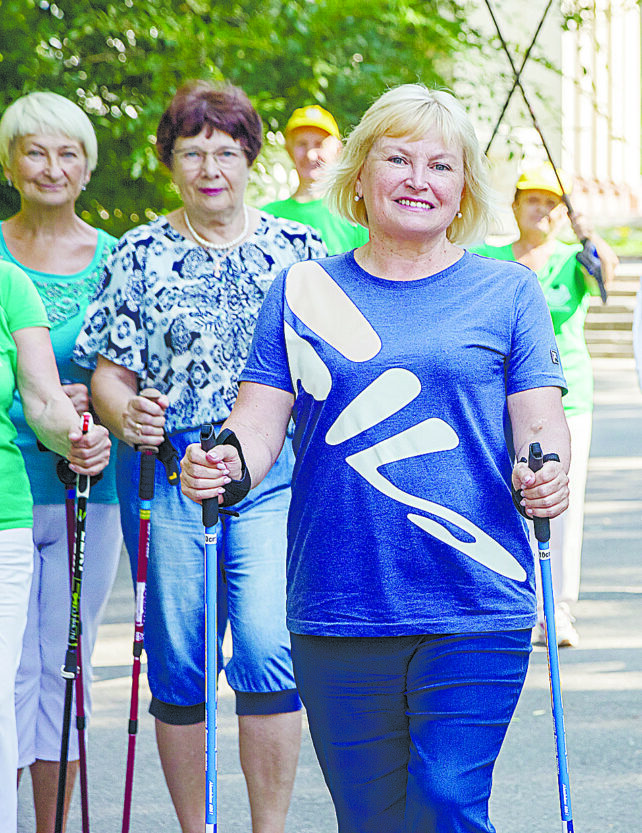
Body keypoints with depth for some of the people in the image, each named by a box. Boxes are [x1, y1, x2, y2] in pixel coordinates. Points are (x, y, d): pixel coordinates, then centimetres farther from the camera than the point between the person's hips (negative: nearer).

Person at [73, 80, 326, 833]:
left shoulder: (299, 249, 9)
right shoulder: (139, 255, 8)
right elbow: (110, 372, 5)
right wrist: (124, 414, -16)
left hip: (274, 473, -1)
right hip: (167, 474, 1)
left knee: (270, 651, -15)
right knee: (179, 664, 4)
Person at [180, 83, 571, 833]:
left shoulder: (507, 292, 6)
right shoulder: (302, 292, 10)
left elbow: (540, 425, 2)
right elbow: (259, 422, 5)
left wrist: (547, 474, -20)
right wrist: (227, 464, -16)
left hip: (474, 609, -2)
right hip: (336, 609, 2)